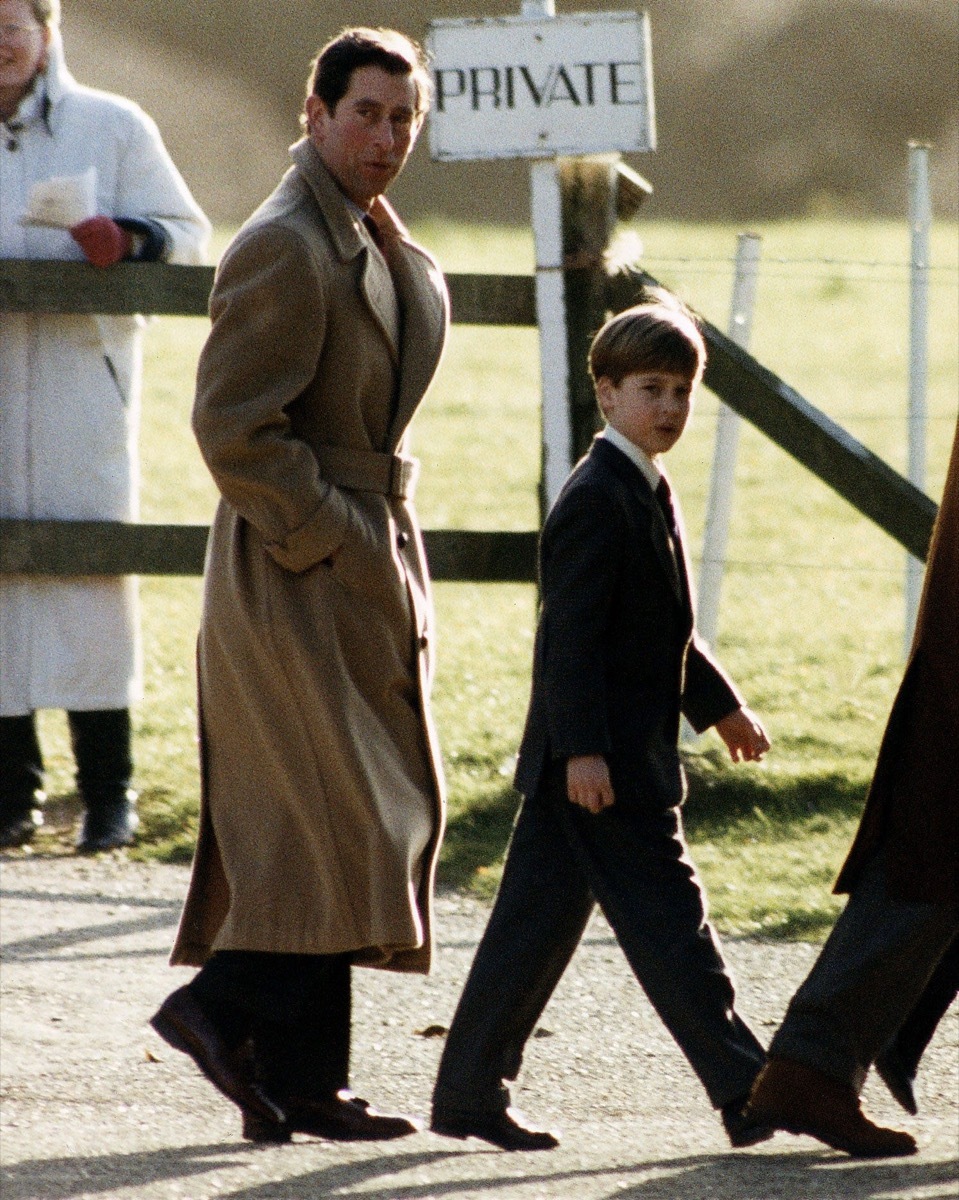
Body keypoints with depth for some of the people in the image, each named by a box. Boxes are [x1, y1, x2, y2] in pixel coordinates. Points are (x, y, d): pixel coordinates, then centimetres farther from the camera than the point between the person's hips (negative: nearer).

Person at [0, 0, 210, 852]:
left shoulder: (113, 127, 6)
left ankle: (109, 791, -1)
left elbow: (188, 233, 3)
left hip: (82, 386, -2)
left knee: (92, 581, -5)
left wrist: (128, 239, -17)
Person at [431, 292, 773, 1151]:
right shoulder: (596, 502, -15)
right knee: (667, 916, -7)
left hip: (630, 752, 10)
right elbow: (573, 636, -20)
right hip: (597, 756, -10)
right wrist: (583, 749, -25)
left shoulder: (646, 494, 17)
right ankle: (747, 1093, -7)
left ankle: (469, 1092, 14)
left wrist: (720, 706, 31)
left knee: (540, 920, 11)